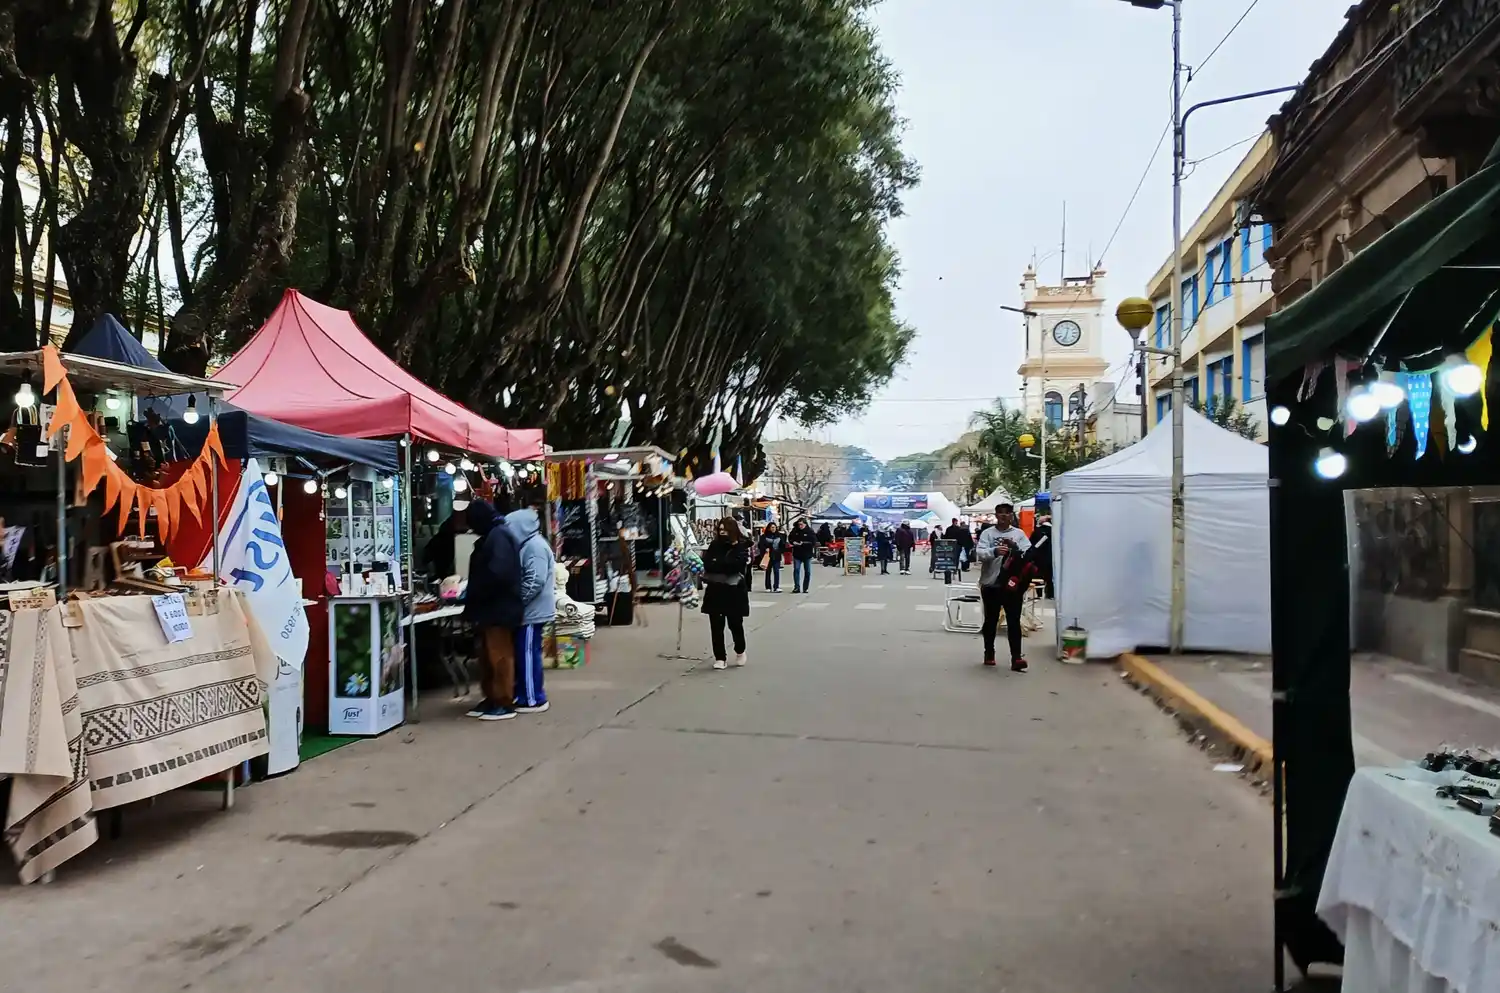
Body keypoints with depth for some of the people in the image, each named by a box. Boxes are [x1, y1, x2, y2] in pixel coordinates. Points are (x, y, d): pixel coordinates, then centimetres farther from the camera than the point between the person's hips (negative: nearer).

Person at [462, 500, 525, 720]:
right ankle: (491, 698, 23)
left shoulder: (498, 537, -16)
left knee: (500, 656, -5)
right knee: (487, 657, 15)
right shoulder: (490, 538, 17)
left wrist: (472, 594, -15)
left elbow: (497, 573, -27)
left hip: (499, 609, -11)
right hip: (491, 608, 11)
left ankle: (503, 703, 0)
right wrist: (471, 595, 9)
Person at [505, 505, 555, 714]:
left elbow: (535, 582, -24)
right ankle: (524, 695, 22)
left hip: (532, 612, -10)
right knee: (523, 654, 14)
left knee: (528, 655, -4)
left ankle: (534, 700, 2)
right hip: (531, 611, 10)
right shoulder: (530, 545, 16)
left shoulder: (534, 546, -17)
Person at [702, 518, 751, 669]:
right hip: (715, 590, 3)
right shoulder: (714, 545, 6)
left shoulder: (742, 546, -5)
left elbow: (735, 565, -18)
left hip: (734, 591, -3)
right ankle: (720, 658, 9)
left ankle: (740, 651, 33)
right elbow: (707, 564, -6)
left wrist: (716, 564, -14)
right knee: (716, 625, 1)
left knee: (735, 623, 7)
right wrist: (725, 566, -18)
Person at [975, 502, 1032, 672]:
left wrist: (1016, 550, -24)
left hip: (1013, 584, 0)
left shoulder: (1019, 533, 7)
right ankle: (989, 653, 26)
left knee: (1014, 621, -4)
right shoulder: (987, 533, 2)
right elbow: (979, 553, -11)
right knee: (991, 620, 11)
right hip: (991, 584, 0)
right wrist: (994, 551, -31)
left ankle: (1016, 657, -7)